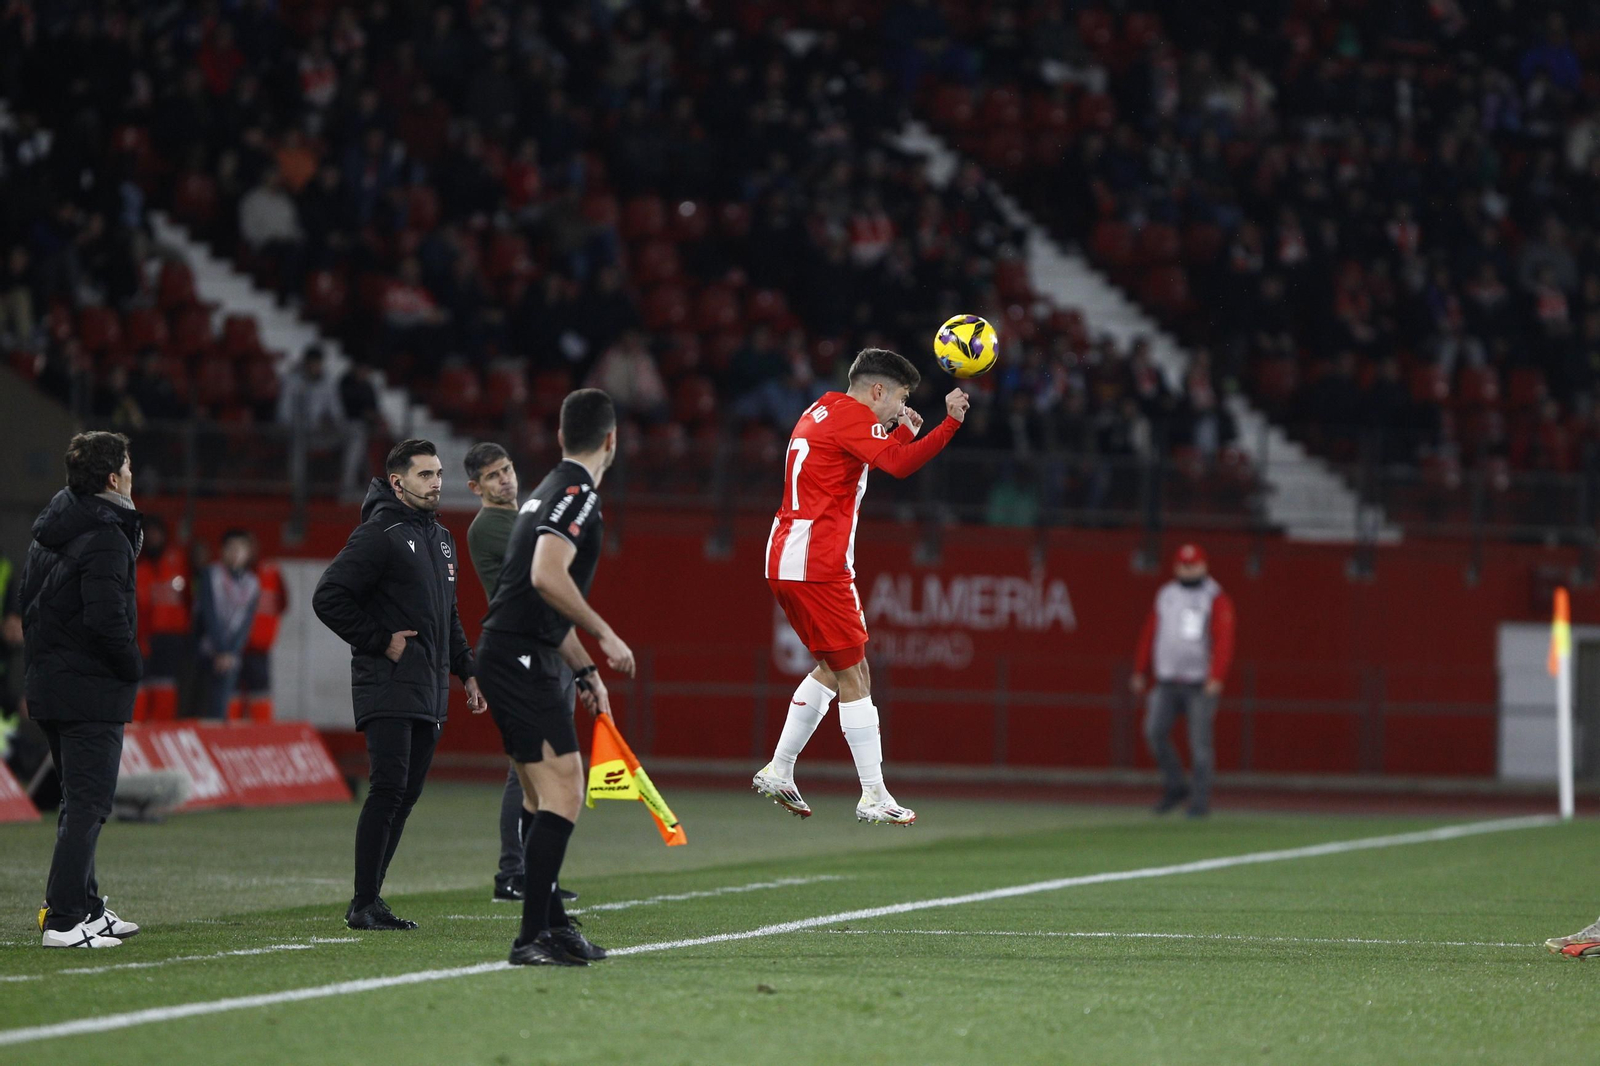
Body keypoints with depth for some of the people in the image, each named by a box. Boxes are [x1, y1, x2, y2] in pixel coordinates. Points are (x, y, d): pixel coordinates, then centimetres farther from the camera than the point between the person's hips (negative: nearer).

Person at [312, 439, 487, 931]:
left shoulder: (441, 538, 19)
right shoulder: (378, 535, -9)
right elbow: (328, 598, -15)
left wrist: (466, 670, 20)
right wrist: (380, 641, -13)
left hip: (429, 689, 9)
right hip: (388, 686, -9)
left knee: (407, 794, 6)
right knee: (389, 788, -14)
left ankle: (370, 897, 10)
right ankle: (364, 904, -12)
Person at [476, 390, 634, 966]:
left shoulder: (552, 490, 21)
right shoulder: (578, 493, -11)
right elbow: (547, 577, -26)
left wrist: (585, 670, 28)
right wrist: (604, 636, -19)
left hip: (510, 656, 10)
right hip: (522, 661, -10)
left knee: (549, 800, 15)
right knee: (563, 794, -14)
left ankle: (552, 925, 21)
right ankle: (533, 937, -18)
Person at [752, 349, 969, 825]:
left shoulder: (823, 411, 19)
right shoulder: (850, 413, -10)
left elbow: (877, 461, 33)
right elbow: (900, 465, -26)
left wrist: (903, 431, 27)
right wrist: (951, 423, -25)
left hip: (785, 561, 10)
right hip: (818, 565, -10)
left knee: (834, 670, 20)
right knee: (854, 677, -6)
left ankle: (778, 772, 19)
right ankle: (873, 798, -6)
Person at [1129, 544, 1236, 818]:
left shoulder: (1216, 599, -2)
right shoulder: (1165, 595, 14)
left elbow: (1224, 640, -11)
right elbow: (1149, 634, 18)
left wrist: (1216, 677, -23)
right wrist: (1140, 672, 15)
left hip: (1200, 684, -4)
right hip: (1167, 682, 4)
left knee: (1200, 742, -5)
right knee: (1154, 731, -9)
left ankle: (1200, 801, 1)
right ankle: (1174, 787, 6)